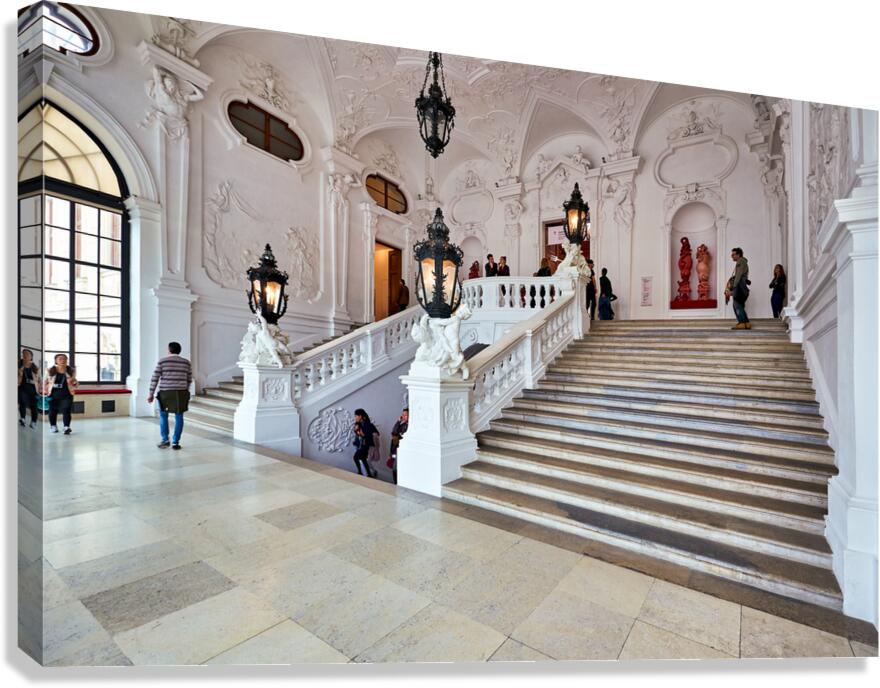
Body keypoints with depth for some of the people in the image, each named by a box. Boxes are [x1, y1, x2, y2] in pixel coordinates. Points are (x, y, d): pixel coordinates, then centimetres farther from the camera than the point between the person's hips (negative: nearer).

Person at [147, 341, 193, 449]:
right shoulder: (186, 362, 5)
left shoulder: (162, 361, -2)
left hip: (165, 392, -1)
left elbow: (155, 378, -4)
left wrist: (151, 393, 1)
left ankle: (165, 440, 11)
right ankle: (175, 442, 6)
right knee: (179, 417, 7)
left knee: (163, 416, 15)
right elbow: (189, 380, 11)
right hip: (180, 392, 2)